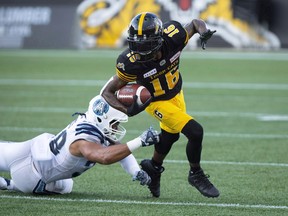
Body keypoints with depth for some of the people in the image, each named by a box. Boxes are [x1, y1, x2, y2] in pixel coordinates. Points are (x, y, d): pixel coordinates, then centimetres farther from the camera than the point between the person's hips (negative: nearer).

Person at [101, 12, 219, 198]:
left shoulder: (173, 36, -31)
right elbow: (108, 92, -25)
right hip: (157, 102, -5)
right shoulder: (132, 63, -37)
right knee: (195, 132, -15)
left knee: (170, 136, 25)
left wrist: (203, 33, -32)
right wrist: (128, 110, -42)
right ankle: (196, 175, 10)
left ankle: (153, 168, 53)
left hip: (176, 94, 5)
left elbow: (195, 23, -9)